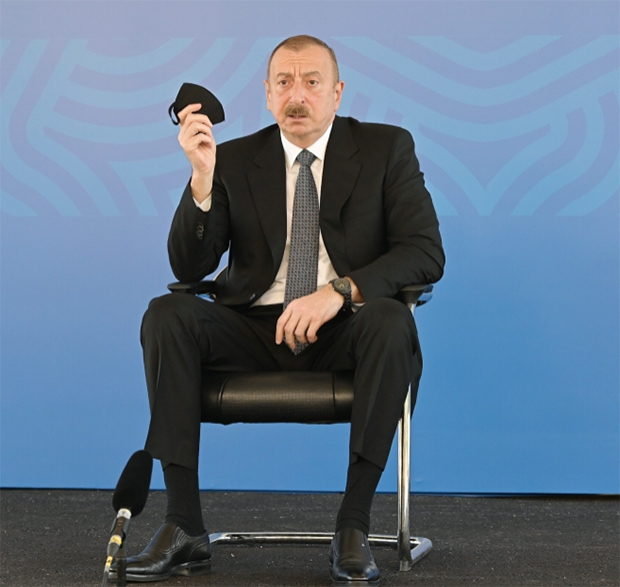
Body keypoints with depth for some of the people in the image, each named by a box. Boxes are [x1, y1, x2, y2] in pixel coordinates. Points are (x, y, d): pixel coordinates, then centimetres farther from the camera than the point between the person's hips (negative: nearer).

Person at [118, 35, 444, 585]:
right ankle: (185, 527, -25)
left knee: (392, 319, -35)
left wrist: (340, 290, -22)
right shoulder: (235, 160, 8)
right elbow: (190, 268, 0)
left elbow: (426, 252, -6)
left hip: (344, 332, -2)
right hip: (255, 329, 2)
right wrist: (202, 175, -15)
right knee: (166, 314, -25)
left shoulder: (387, 148, 4)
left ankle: (353, 527, -29)